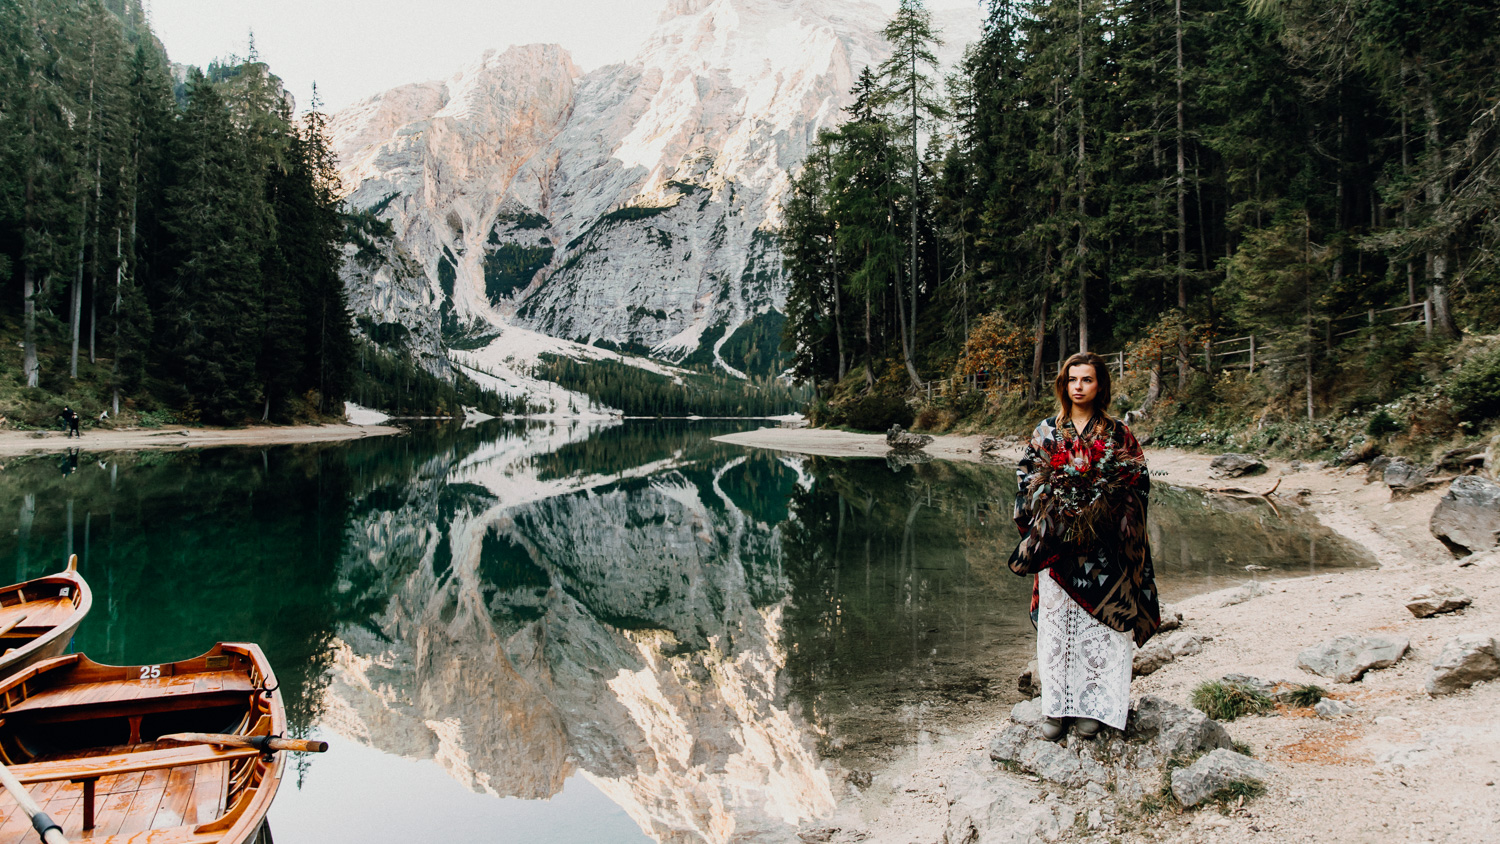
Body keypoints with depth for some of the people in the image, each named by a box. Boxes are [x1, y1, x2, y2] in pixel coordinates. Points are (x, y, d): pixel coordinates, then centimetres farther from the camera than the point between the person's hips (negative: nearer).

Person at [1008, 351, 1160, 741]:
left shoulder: (1117, 434, 4)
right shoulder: (1046, 431, 8)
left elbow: (1138, 481, 4)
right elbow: (1027, 476, 8)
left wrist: (1105, 495, -13)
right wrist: (1052, 493, -11)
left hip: (1101, 545, -1)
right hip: (1055, 543, 1)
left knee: (1097, 623, 1)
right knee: (1055, 622, 3)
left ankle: (1092, 705, 13)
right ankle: (1056, 707, 12)